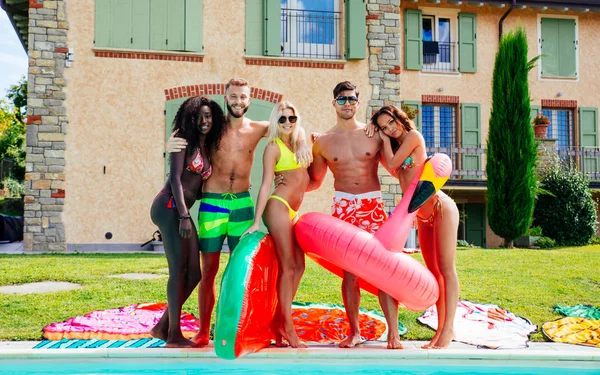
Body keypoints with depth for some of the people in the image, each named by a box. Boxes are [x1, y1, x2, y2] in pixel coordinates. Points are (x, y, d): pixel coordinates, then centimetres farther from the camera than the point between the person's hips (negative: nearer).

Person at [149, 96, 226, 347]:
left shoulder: (206, 148, 20)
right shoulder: (184, 141, -4)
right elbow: (175, 178, -13)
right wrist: (184, 215, -19)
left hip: (182, 211, 9)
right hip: (170, 207, -9)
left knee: (194, 273, 8)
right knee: (179, 270, -8)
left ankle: (162, 326, 17)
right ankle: (174, 335, 0)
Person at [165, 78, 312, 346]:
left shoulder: (257, 129, 4)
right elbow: (182, 141, 8)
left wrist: (302, 144, -8)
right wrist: (171, 145, -16)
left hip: (242, 204, 2)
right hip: (212, 204, -2)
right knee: (208, 269, 2)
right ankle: (203, 331, 11)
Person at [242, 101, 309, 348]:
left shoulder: (299, 142, 15)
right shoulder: (273, 147, -4)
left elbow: (305, 179, 24)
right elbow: (266, 184, -9)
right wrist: (257, 221, -14)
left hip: (293, 211, 8)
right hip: (279, 207, -8)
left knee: (299, 266, 6)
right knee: (288, 267, -7)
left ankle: (278, 320, 14)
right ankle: (288, 327, -2)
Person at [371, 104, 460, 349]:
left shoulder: (413, 136, -5)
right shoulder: (396, 147, 18)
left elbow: (393, 164, -10)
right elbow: (396, 171, 4)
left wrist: (386, 142, 4)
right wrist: (382, 140, 6)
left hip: (440, 208, -9)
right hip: (423, 216, 9)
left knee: (446, 268, -9)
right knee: (433, 272, 6)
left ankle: (449, 328, -11)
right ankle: (440, 329, 9)